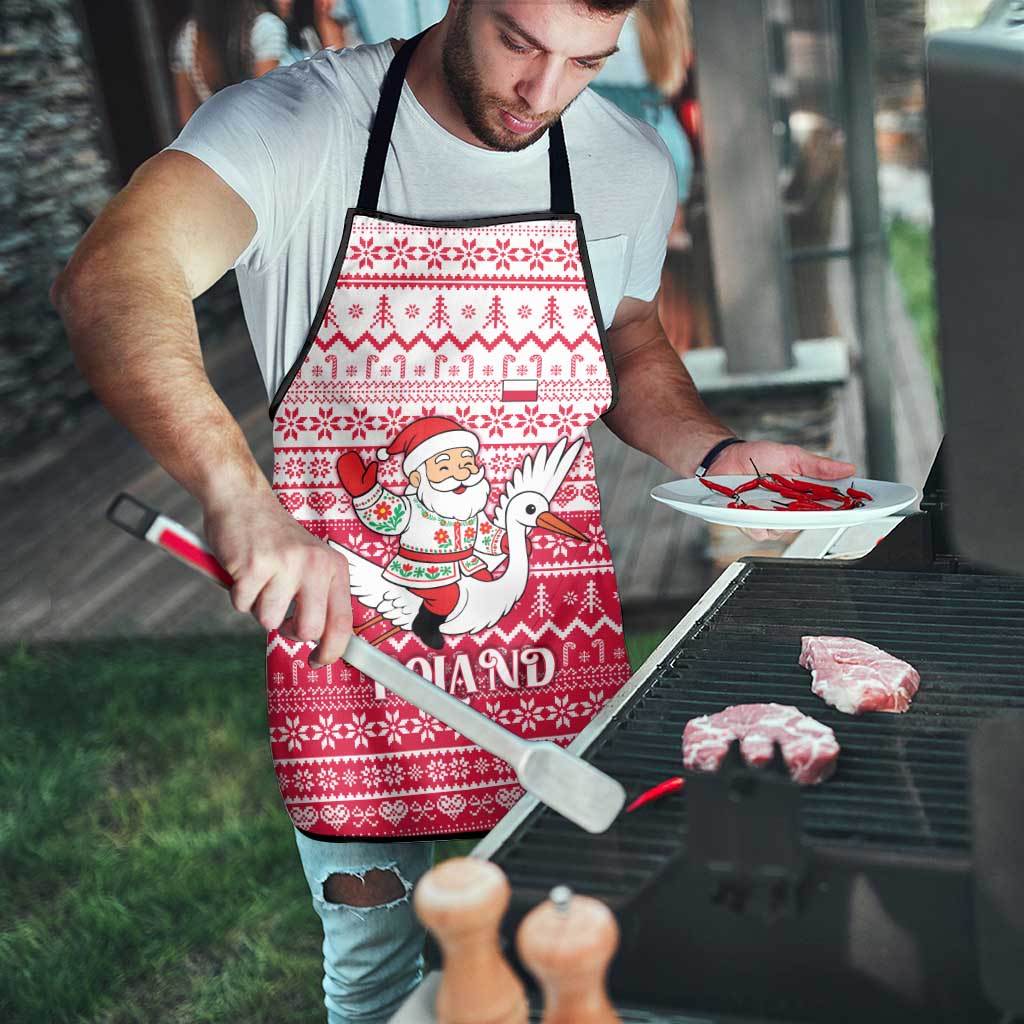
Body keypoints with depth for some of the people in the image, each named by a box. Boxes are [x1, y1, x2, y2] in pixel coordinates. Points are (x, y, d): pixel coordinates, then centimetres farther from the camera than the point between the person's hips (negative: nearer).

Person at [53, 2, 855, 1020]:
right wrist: (239, 495, -47)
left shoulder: (630, 165, 0)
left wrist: (716, 454, -2)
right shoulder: (296, 124, -15)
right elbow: (109, 282, -31)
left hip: (555, 648, 3)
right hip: (345, 636, -3)